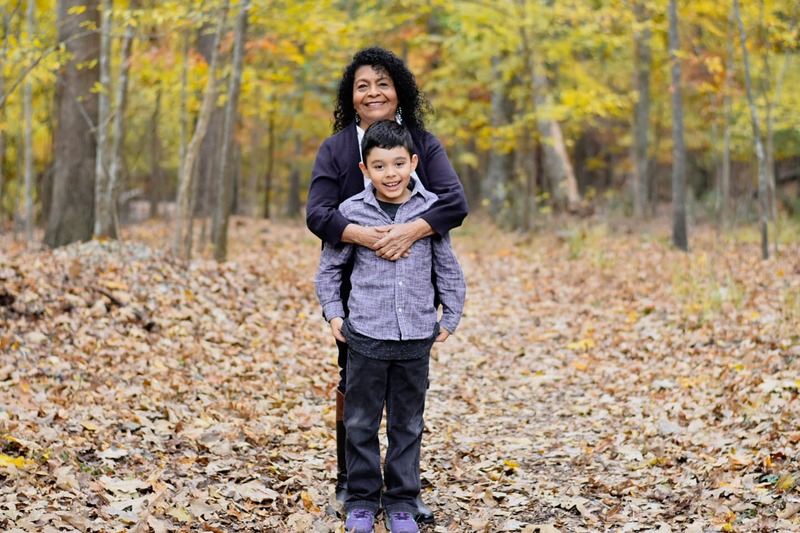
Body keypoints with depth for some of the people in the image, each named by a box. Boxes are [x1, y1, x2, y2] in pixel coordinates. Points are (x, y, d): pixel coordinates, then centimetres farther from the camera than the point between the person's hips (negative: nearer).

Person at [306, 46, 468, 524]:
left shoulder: (424, 144, -1)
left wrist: (410, 230, -32)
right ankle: (349, 481, 23)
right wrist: (365, 236, -31)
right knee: (353, 383, 9)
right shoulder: (335, 149, -1)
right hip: (354, 289, 0)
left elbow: (455, 203, -14)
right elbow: (317, 212, -14)